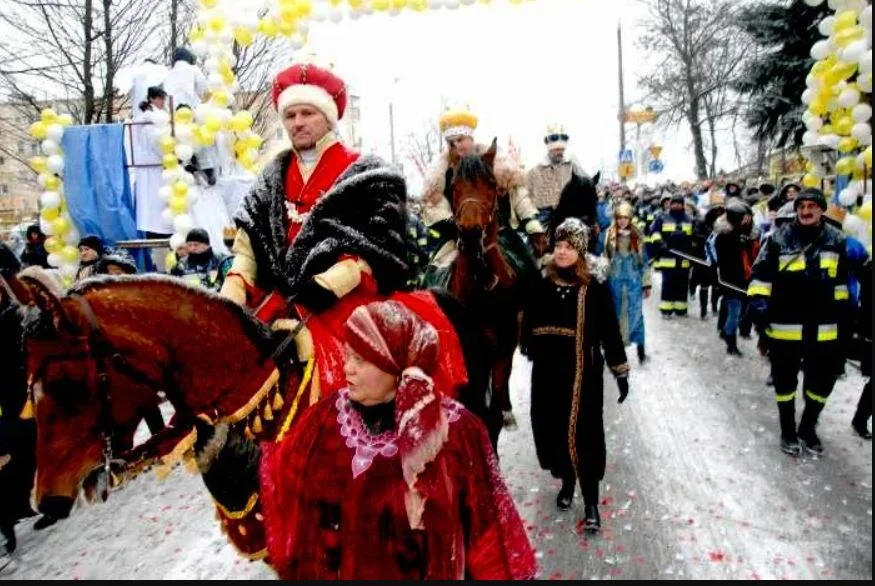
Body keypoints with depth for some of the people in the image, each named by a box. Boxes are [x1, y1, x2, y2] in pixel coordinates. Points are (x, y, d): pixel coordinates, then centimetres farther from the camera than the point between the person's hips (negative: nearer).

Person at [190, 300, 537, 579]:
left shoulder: (457, 431, -20)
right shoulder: (329, 418, -10)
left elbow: (484, 524, -12)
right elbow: (270, 474, -4)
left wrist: (498, 574, -6)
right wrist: (211, 440, -13)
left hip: (429, 571, -3)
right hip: (342, 570, 4)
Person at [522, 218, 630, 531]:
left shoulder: (595, 285, -9)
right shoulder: (542, 282, -2)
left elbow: (610, 330, -5)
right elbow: (529, 322, 6)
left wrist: (621, 371, -3)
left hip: (583, 372, -3)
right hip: (547, 370, 3)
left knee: (584, 433, -1)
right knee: (552, 428, 12)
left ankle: (591, 502, 14)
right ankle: (566, 482, 37)